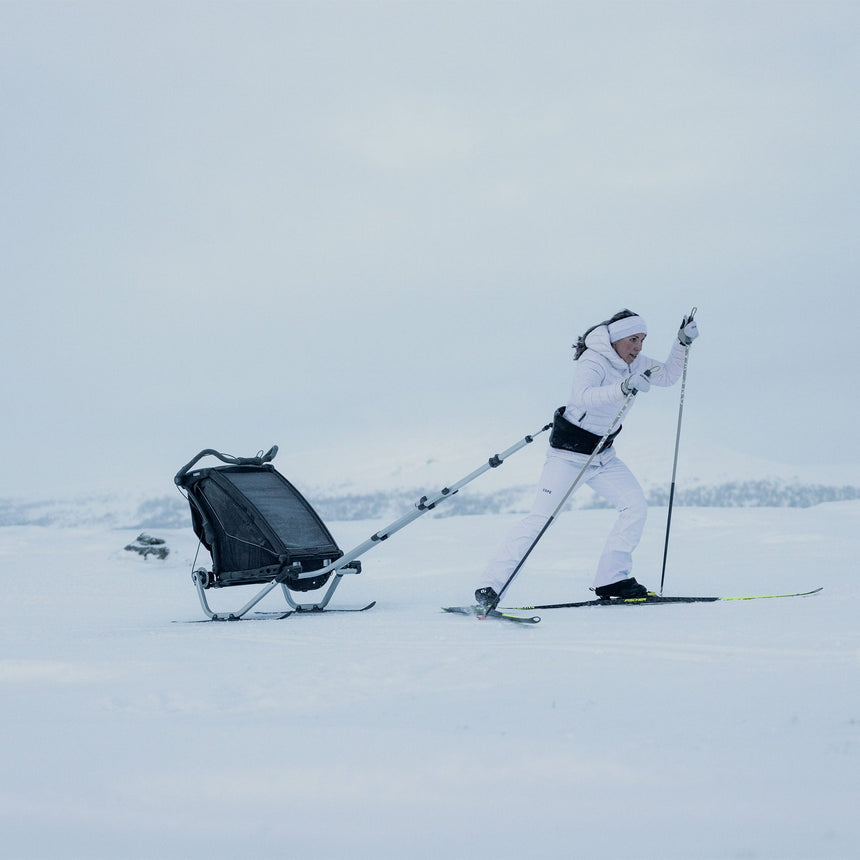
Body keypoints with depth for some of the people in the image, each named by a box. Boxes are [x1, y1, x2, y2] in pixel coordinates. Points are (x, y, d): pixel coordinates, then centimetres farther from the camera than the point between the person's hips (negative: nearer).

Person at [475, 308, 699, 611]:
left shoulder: (633, 362, 3)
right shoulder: (592, 361, -21)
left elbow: (667, 376, 13)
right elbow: (584, 396, -39)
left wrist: (682, 343, -1)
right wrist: (624, 388, -52)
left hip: (604, 455, 8)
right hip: (568, 453, -8)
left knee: (636, 506, -7)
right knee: (541, 518, -14)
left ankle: (612, 579, 1)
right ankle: (490, 585, -10)